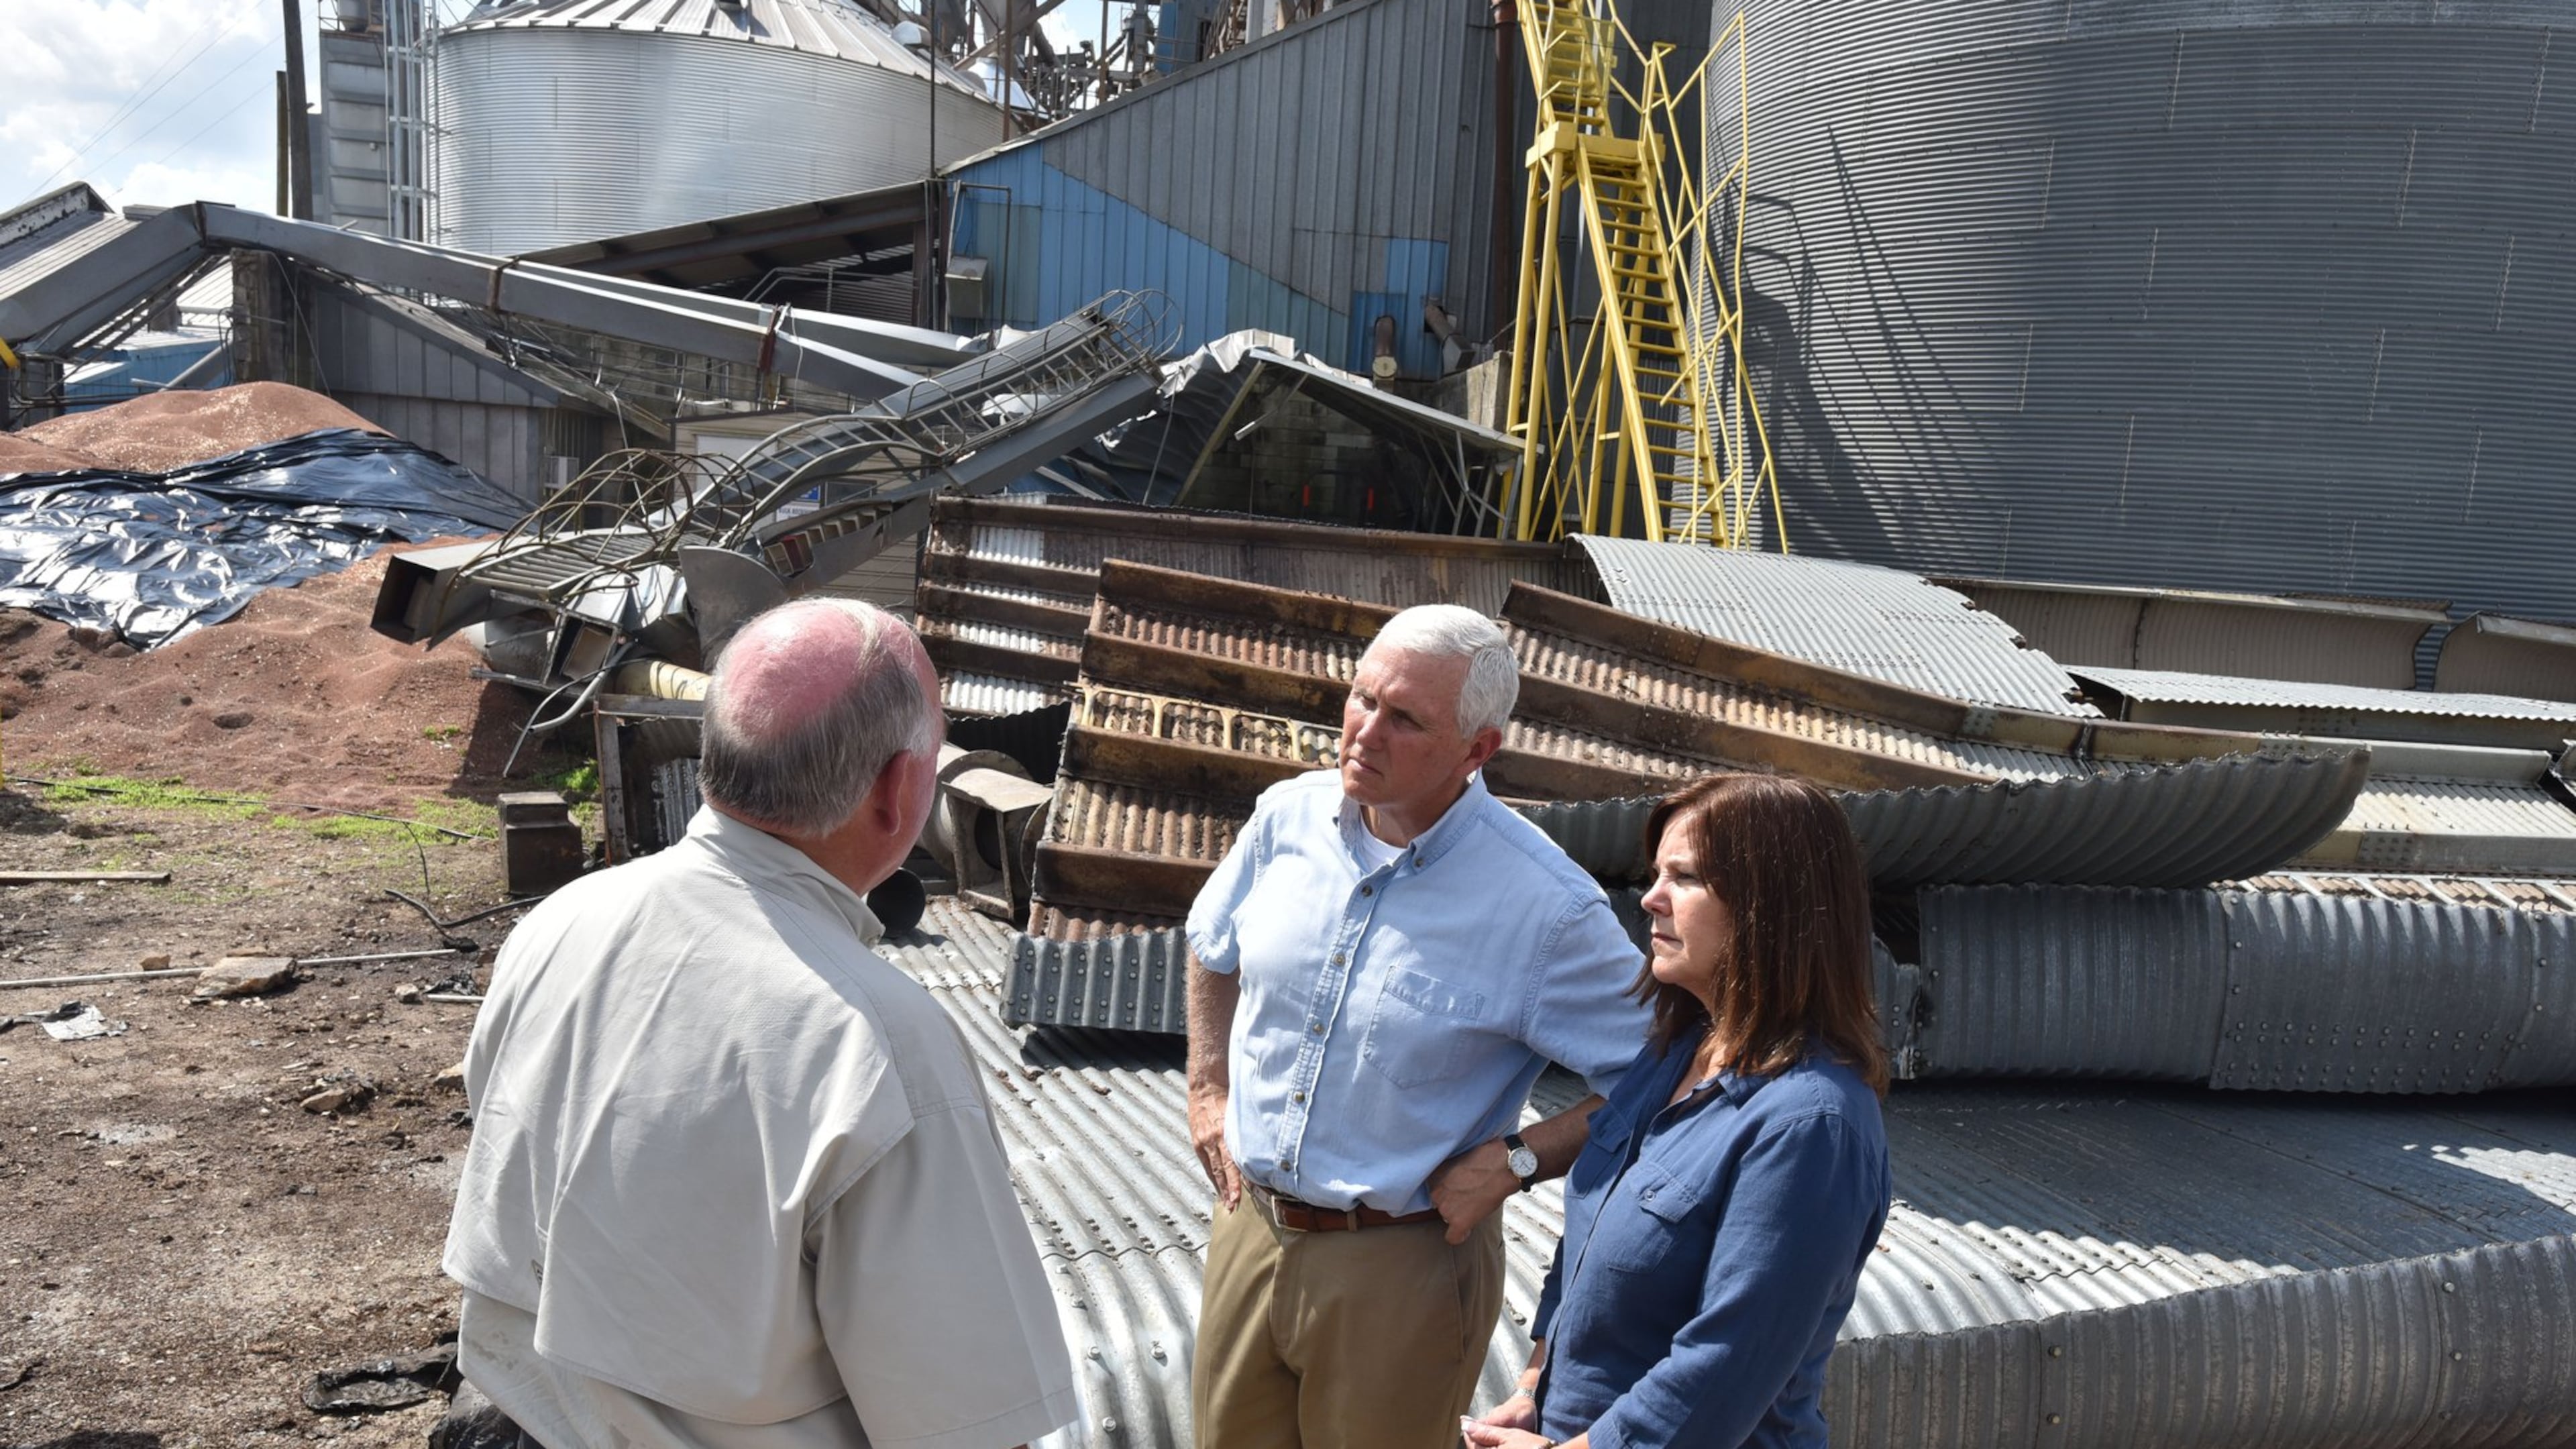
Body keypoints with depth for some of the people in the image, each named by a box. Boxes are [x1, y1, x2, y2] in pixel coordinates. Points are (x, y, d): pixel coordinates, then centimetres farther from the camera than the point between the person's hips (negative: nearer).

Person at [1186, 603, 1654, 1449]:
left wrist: (1515, 1162, -18)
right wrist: (1206, 1088, 9)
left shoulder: (1547, 909, -22)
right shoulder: (1289, 816, -6)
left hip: (1399, 1266, -4)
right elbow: (1213, 949, 15)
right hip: (1250, 1224, 5)